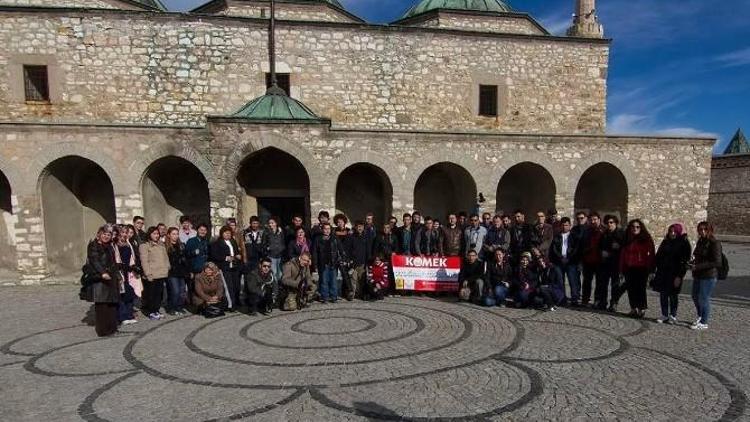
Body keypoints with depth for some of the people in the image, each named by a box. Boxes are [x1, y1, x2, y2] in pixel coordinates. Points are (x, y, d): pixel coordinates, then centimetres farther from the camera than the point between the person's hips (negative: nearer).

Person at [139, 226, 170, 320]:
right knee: (150, 295, 0)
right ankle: (150, 312, 10)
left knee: (159, 294, 9)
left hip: (162, 274, 6)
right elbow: (144, 261, -9)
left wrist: (167, 269, 9)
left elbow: (166, 258, 19)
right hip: (151, 276, -6)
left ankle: (156, 311, 20)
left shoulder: (161, 245, 17)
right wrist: (148, 274, -14)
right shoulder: (144, 246, -3)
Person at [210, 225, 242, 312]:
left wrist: (239, 255, 8)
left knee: (237, 286, 6)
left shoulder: (233, 242, 21)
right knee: (229, 287, -13)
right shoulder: (216, 243, 1)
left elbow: (238, 252, 30)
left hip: (235, 267, 6)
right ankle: (231, 305, -8)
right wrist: (226, 258, -15)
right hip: (225, 268, -6)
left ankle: (236, 303, 20)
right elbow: (214, 255, -8)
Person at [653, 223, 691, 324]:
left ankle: (673, 316, 17)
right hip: (662, 273, 5)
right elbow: (658, 256, 15)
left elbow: (685, 261, -9)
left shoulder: (684, 244, -5)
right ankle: (664, 315, 17)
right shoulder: (665, 242, 10)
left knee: (673, 295, 4)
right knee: (663, 294, 7)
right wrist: (658, 269, 8)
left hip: (675, 274, -5)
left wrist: (680, 276, -14)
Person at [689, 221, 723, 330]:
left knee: (704, 299, -1)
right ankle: (700, 316, 38)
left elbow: (717, 262, -18)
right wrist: (692, 262, 2)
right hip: (698, 275, 8)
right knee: (695, 297, 17)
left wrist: (697, 267, -21)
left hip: (709, 276, -8)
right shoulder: (700, 241, 10)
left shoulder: (715, 243, -14)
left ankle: (704, 323, 12)